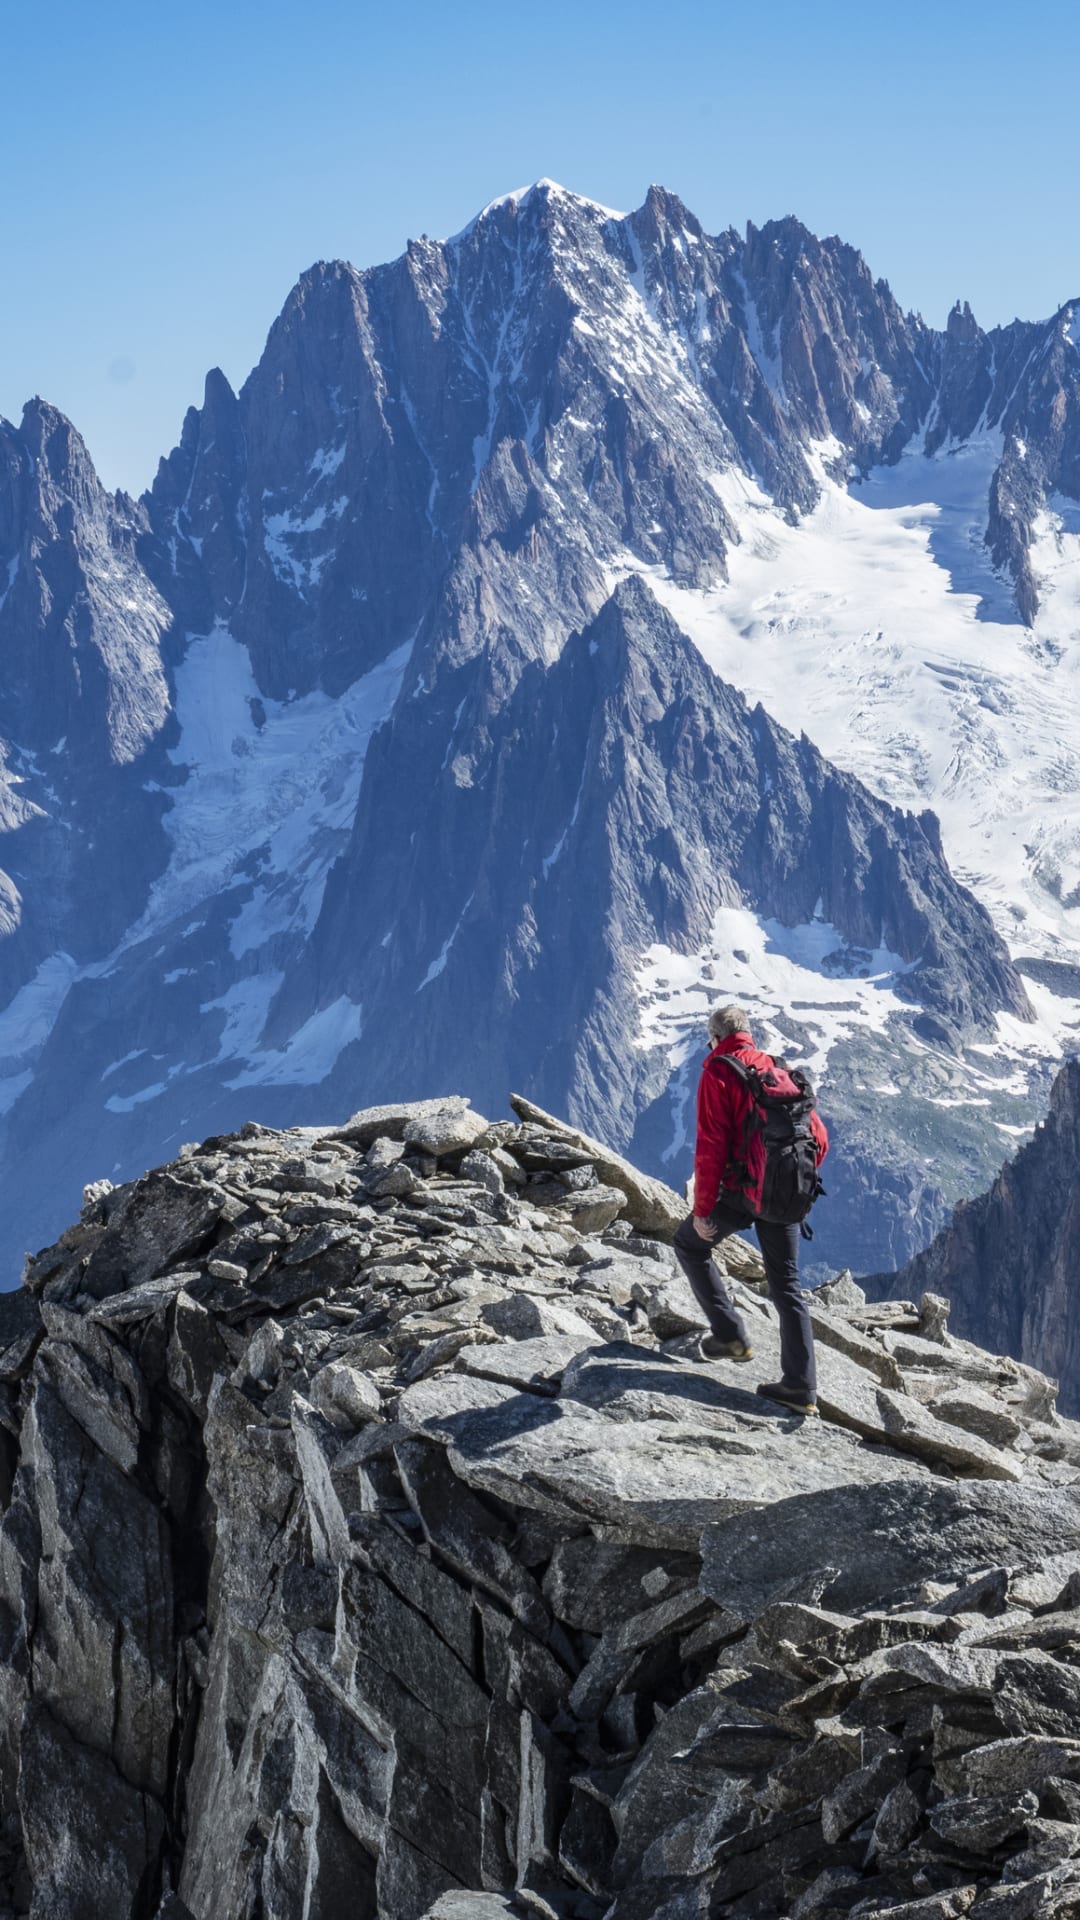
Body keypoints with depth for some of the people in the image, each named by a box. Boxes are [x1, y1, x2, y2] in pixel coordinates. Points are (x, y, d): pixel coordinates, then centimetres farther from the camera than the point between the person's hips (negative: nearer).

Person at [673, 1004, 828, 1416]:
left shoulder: (718, 1073, -7)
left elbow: (711, 1146, -14)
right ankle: (800, 1386, 7)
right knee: (786, 1286, 11)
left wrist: (702, 1208, -10)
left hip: (741, 1192, -5)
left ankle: (730, 1334, 12)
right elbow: (818, 1139, 11)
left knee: (690, 1244, 20)